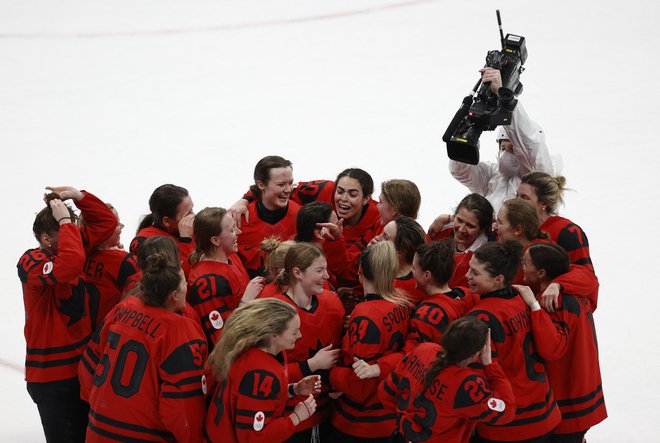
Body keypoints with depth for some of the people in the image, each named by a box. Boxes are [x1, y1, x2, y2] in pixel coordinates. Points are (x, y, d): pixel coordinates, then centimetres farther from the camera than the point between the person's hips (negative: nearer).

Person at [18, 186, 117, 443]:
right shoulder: (31, 262, -19)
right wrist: (65, 220, -28)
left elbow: (106, 222, 6)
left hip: (83, 366, 8)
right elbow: (68, 266, -39)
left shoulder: (70, 248, 2)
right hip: (52, 375, -8)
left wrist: (78, 196, -8)